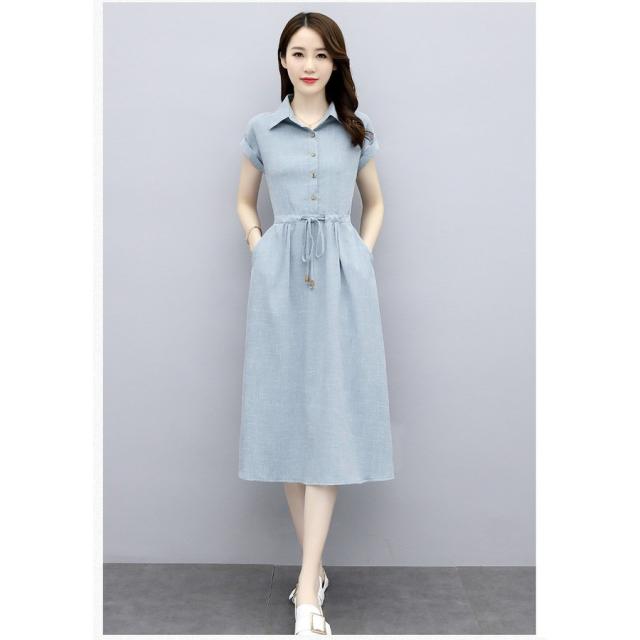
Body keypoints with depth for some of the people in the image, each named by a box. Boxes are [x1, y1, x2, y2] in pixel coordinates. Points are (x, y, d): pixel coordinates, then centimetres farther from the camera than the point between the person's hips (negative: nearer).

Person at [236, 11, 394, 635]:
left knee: (330, 418, -7)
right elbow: (245, 202, 21)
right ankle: (313, 565, 16)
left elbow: (374, 203, 21)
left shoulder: (357, 130, 9)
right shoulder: (261, 129, 9)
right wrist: (258, 247, 5)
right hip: (280, 279, 1)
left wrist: (363, 255, 6)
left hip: (341, 278, -1)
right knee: (286, 413, 1)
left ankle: (307, 589, -2)